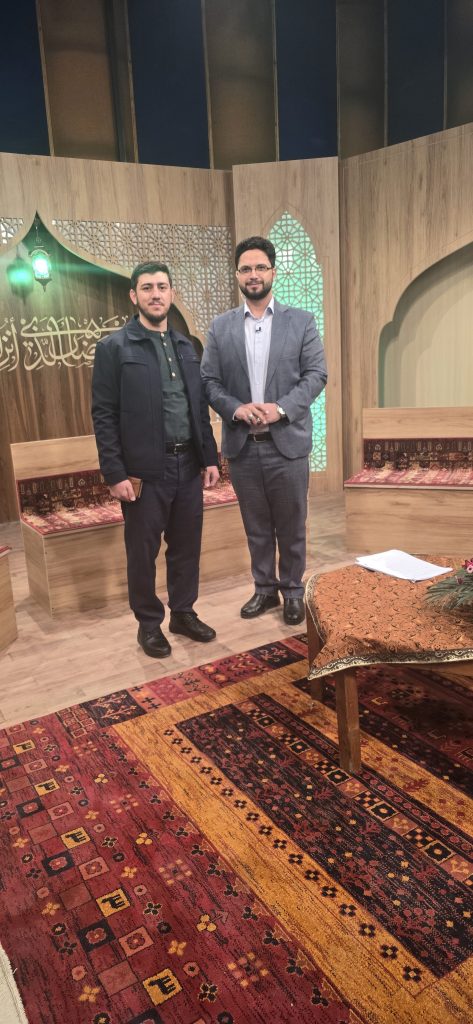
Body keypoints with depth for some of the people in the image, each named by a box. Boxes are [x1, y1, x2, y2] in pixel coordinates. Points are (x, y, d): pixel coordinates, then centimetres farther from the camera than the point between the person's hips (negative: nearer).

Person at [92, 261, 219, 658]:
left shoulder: (186, 346, 12)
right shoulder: (114, 348, -4)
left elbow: (200, 406, 14)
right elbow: (104, 415, -8)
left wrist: (210, 457, 9)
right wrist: (115, 473, -13)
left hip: (189, 465, 5)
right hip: (145, 470, -5)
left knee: (187, 546, 13)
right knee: (143, 551, 7)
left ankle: (183, 613, 30)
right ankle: (149, 623, 24)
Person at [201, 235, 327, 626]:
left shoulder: (301, 321, 4)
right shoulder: (221, 327, 7)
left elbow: (316, 375, -2)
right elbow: (208, 381, 3)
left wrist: (281, 408, -17)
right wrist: (235, 408, -15)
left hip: (287, 442, -1)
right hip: (242, 445, 2)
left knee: (291, 526, 8)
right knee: (256, 526, 12)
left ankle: (293, 591, 24)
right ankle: (264, 589, 27)